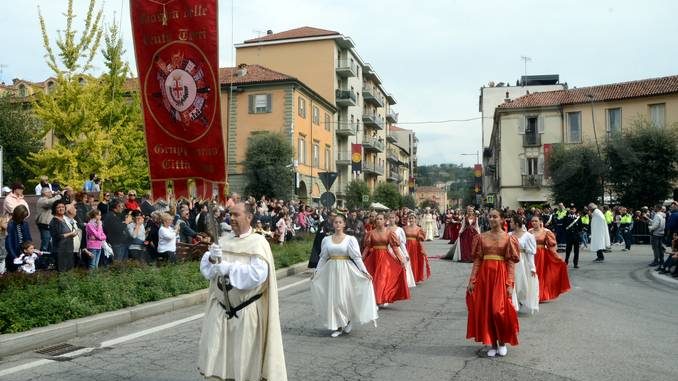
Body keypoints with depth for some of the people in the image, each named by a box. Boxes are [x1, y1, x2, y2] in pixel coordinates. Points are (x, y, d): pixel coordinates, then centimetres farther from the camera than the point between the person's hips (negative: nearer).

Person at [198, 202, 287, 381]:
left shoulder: (258, 242, -8)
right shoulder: (223, 241, 8)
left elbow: (257, 274, -21)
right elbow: (205, 269, 2)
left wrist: (226, 267, -19)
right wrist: (212, 259, -19)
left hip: (246, 312, -4)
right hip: (220, 310, 5)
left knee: (244, 361, 8)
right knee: (213, 356, 8)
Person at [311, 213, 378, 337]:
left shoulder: (350, 239, -3)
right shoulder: (326, 239, 5)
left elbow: (357, 257, -5)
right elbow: (323, 258, 12)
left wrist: (365, 271, -11)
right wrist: (316, 271, 11)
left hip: (345, 270, -3)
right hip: (331, 270, 3)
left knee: (345, 297, -1)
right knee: (333, 298, 3)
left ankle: (348, 321, 24)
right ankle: (337, 326, 15)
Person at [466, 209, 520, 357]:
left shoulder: (508, 238, -2)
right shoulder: (481, 237, 5)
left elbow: (511, 263, -6)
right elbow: (477, 260, 4)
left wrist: (510, 284, -13)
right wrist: (472, 280, -1)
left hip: (501, 276, -3)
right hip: (484, 276, 3)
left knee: (499, 310, -8)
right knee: (485, 310, 5)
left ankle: (502, 342, 17)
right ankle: (493, 344, 19)